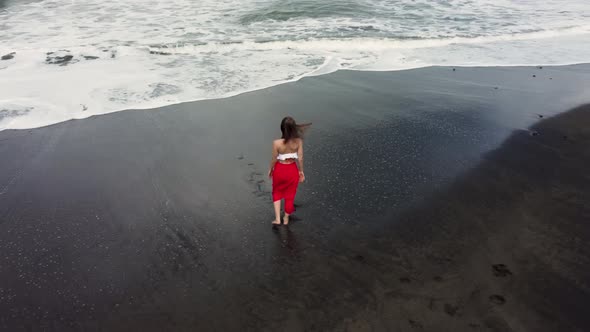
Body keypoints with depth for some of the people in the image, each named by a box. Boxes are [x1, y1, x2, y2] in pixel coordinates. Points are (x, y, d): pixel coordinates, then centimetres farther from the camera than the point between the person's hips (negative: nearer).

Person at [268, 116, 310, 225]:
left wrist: (270, 169, 7)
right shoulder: (298, 141, -19)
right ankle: (286, 219, 37)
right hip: (292, 170, 2)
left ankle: (277, 219, 23)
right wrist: (301, 171, 5)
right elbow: (300, 158, -11)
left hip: (280, 170, -1)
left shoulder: (277, 143, -24)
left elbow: (274, 159, -12)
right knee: (290, 195, 21)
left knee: (277, 193, 25)